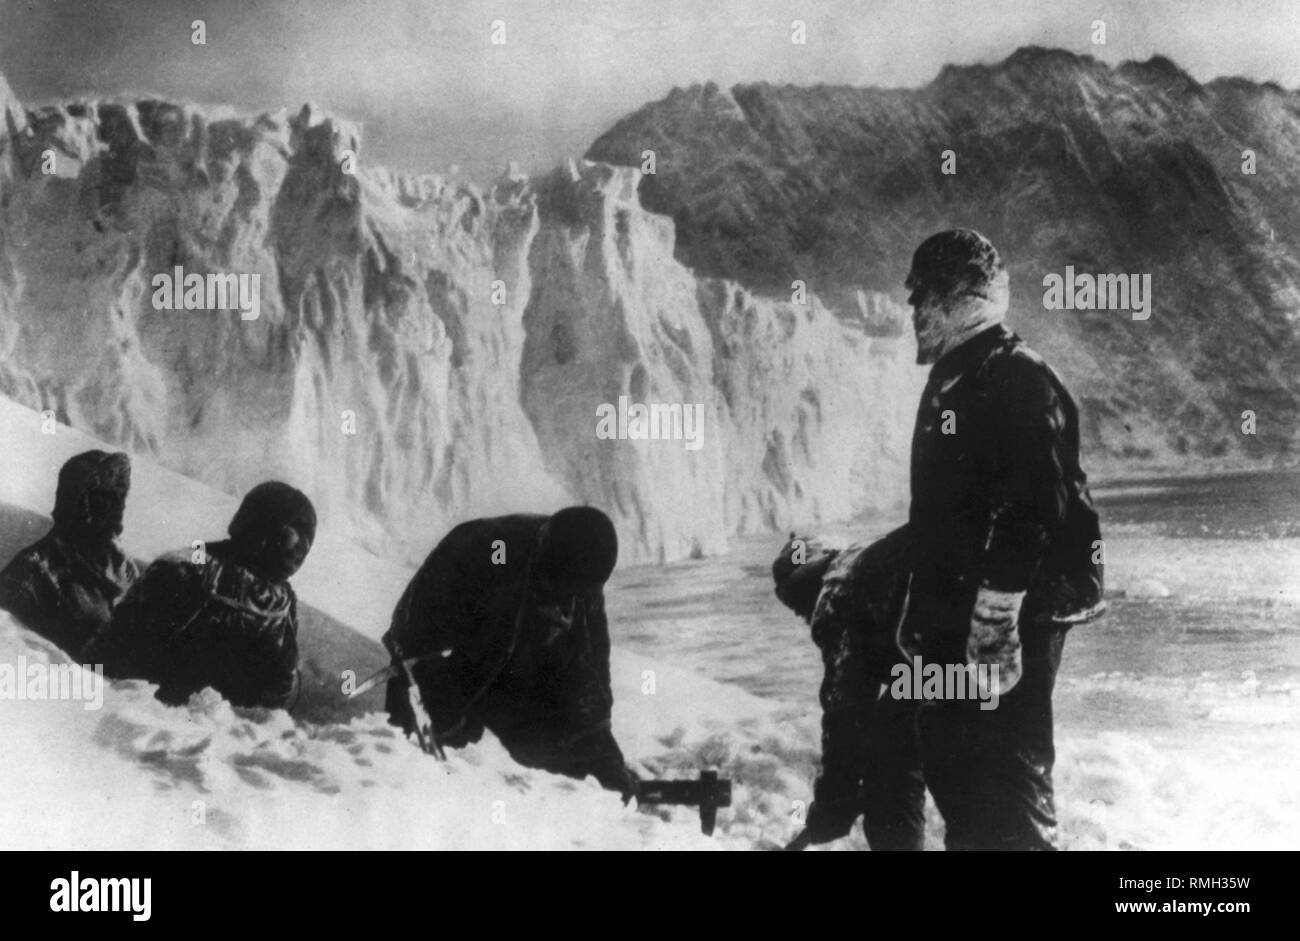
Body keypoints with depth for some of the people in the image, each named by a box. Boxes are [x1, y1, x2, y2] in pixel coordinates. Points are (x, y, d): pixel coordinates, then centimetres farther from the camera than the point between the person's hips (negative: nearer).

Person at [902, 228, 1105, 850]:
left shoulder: (1017, 379, -13)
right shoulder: (951, 382, 18)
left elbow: (1030, 507, -23)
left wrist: (997, 618, -26)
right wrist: (921, 612, 22)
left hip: (1010, 621, -10)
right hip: (953, 623, 10)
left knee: (1008, 776, -9)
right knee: (951, 766, 15)